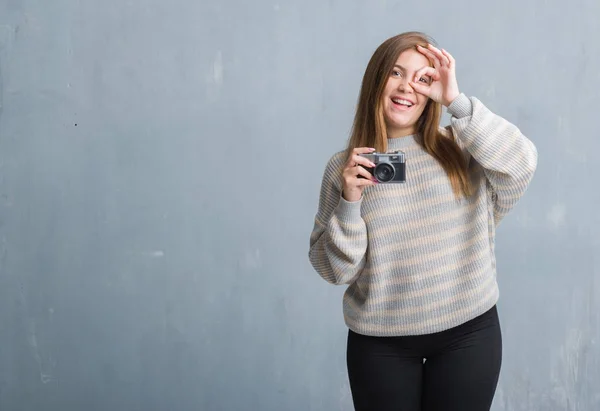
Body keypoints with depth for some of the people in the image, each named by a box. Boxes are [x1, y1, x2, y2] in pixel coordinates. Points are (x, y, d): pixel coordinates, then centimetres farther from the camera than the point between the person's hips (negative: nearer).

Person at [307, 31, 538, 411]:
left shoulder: (461, 149, 1)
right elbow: (336, 269, 0)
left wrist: (456, 101, -17)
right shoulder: (344, 166, 1)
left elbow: (521, 164, -18)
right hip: (380, 342, 0)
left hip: (468, 332, 0)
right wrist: (349, 202, -16)